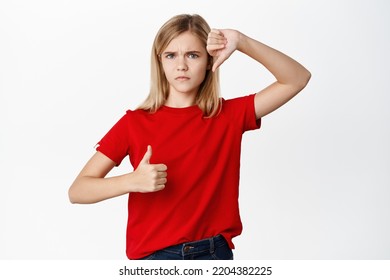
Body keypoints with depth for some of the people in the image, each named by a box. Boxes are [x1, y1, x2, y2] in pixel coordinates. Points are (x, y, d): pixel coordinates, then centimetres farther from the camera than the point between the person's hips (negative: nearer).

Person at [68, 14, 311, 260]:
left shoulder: (229, 115, 2)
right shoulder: (135, 123, -3)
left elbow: (297, 79, -3)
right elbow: (77, 190, -5)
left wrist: (242, 42, -13)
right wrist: (132, 181, -23)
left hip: (216, 253, 2)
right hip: (154, 255, -1)